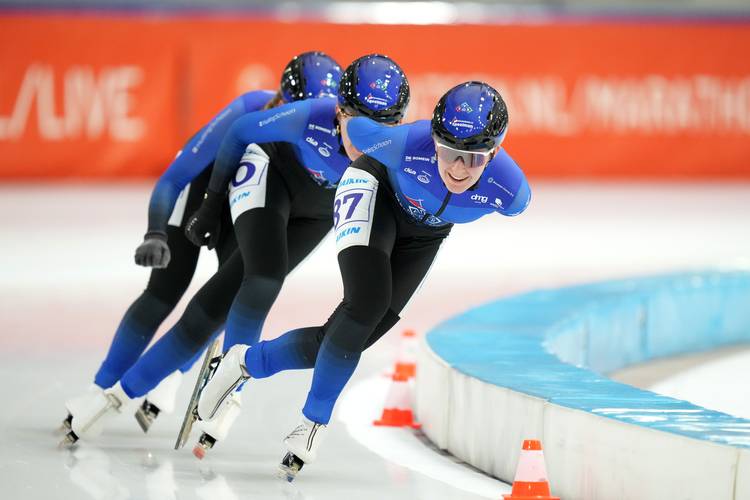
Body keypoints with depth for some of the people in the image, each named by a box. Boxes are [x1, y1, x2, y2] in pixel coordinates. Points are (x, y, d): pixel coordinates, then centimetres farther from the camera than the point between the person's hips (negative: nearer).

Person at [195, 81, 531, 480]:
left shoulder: (510, 190, -35)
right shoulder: (407, 144, -42)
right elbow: (351, 126, -20)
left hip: (423, 234, 3)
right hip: (377, 190, -3)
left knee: (347, 339, -4)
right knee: (367, 302, -26)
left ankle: (249, 361, 18)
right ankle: (315, 421, -10)